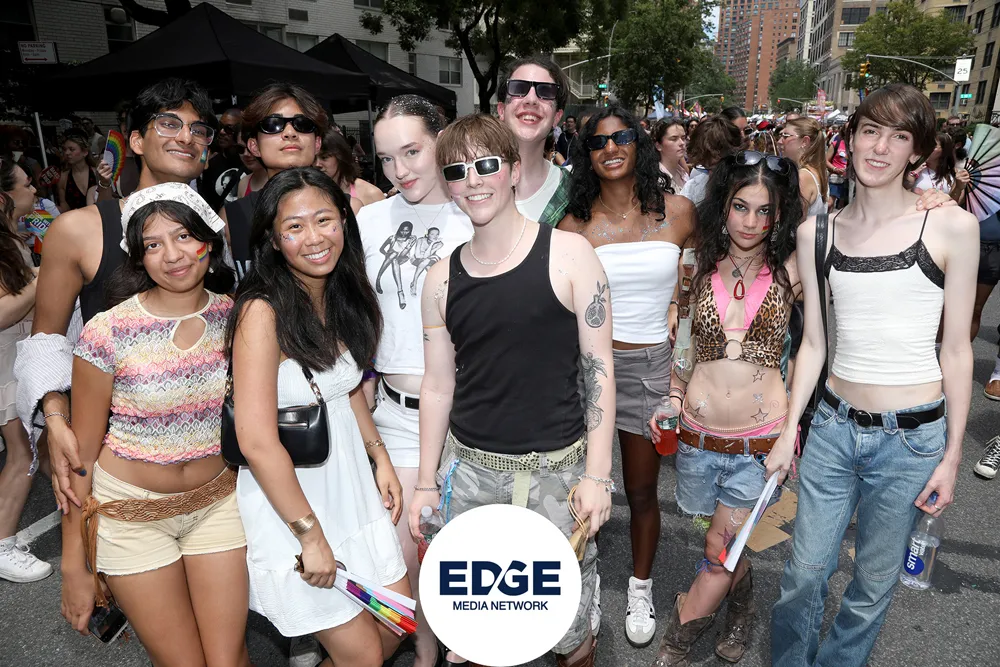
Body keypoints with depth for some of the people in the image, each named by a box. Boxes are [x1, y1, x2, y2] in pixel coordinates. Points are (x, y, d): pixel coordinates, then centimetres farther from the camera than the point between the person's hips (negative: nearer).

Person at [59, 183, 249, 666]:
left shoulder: (234, 315, -7)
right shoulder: (108, 332, -16)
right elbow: (81, 454, -8)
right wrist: (75, 565, -4)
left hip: (217, 499, 3)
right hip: (131, 510, -2)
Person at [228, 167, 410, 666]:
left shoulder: (341, 297, 2)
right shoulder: (262, 311, -21)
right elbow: (256, 442, -24)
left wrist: (379, 456, 6)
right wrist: (311, 535, -18)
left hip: (350, 485, 7)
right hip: (286, 499, -7)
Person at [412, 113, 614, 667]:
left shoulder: (569, 254, -7)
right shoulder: (442, 278, 2)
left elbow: (599, 368, -6)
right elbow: (438, 384, 7)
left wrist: (596, 474, -9)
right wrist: (426, 482, 9)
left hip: (556, 465, -2)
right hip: (470, 466, 3)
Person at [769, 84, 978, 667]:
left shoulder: (951, 227, -6)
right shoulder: (817, 232, 2)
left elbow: (957, 349, -2)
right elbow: (813, 344, 6)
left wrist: (952, 455, -1)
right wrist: (789, 432, 5)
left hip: (912, 438, -2)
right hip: (834, 427, 2)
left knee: (872, 588, 13)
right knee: (804, 574, 11)